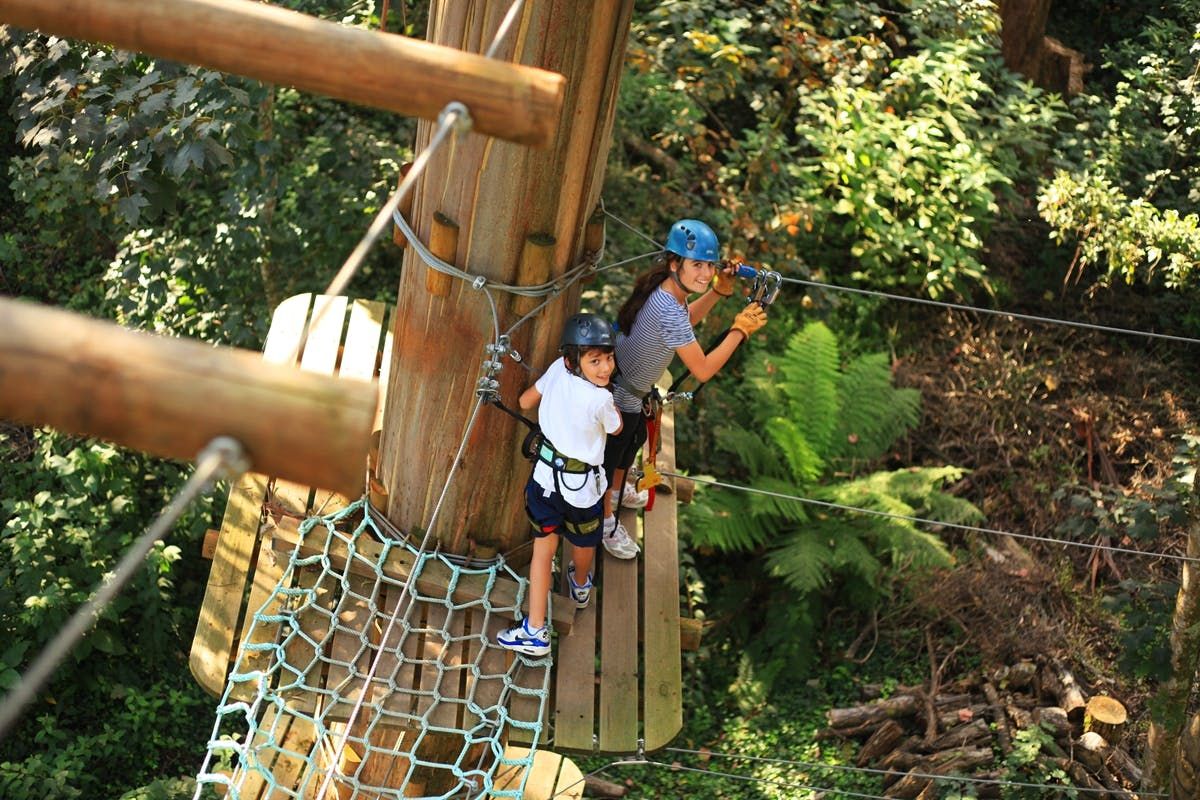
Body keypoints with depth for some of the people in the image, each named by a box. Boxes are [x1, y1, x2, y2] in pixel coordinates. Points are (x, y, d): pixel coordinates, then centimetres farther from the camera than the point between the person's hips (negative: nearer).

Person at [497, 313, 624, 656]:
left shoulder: (558, 370, -12)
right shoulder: (600, 400, -26)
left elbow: (525, 401, 4)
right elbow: (616, 428, -3)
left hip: (544, 475, 4)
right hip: (581, 485, -4)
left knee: (543, 547, 11)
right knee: (584, 542, 27)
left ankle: (535, 630, 10)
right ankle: (580, 586, 56)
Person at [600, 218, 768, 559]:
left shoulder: (662, 289, -10)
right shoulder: (667, 310, -39)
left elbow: (685, 320, 13)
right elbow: (703, 370, -34)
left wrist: (719, 290, 0)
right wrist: (740, 330, -27)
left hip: (631, 389, 10)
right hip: (621, 399, -10)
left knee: (634, 440, 34)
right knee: (610, 457, 16)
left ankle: (616, 492, 62)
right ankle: (607, 522, 41)